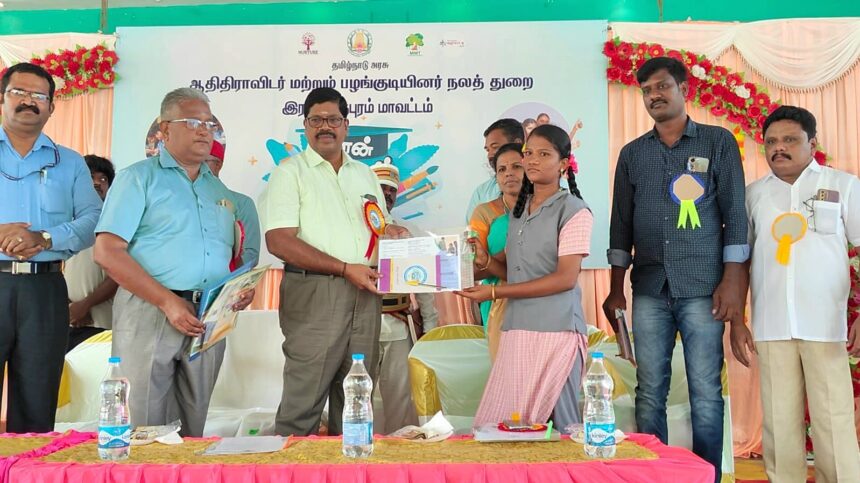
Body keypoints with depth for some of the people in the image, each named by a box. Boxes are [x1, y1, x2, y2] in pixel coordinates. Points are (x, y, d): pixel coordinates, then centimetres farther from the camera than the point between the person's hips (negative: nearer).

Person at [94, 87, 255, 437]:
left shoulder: (218, 189, 18)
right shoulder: (139, 178, 1)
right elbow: (108, 252, -9)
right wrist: (168, 302, -16)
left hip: (209, 320, 5)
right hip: (150, 311, -5)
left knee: (193, 428, 12)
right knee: (143, 430, 0)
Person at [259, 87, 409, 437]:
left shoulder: (365, 174, 20)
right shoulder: (291, 172, 1)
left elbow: (383, 229, 27)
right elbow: (279, 240, -11)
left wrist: (392, 232, 1)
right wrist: (345, 269, -15)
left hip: (364, 294, 6)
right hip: (313, 293, -5)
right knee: (303, 400, -6)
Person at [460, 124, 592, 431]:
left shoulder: (574, 210, -2)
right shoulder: (518, 210, 19)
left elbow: (566, 278, -11)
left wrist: (495, 292, -11)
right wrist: (485, 262, -1)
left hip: (556, 329, -6)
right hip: (516, 329, 6)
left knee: (559, 422, -2)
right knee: (496, 423, 1)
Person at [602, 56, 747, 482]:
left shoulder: (718, 142, 5)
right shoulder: (632, 154, 13)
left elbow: (734, 215, 1)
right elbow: (621, 224, 13)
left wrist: (732, 282, -7)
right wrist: (616, 290, 9)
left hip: (702, 289, -2)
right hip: (649, 290, 3)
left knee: (706, 393, -1)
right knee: (649, 392, 4)